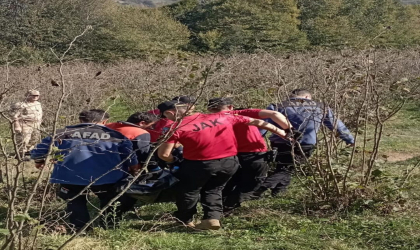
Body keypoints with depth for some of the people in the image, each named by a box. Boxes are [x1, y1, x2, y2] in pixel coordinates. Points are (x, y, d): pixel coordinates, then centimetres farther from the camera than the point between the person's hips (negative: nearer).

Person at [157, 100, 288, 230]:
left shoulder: (178, 128, -7)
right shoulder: (221, 117, 7)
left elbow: (163, 154, -10)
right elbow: (256, 122, 12)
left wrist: (174, 161, 13)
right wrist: (279, 131, 22)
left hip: (200, 164, -4)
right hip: (230, 161, 5)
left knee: (189, 191, 18)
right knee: (213, 190, 24)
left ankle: (185, 221, 31)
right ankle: (213, 218, 10)